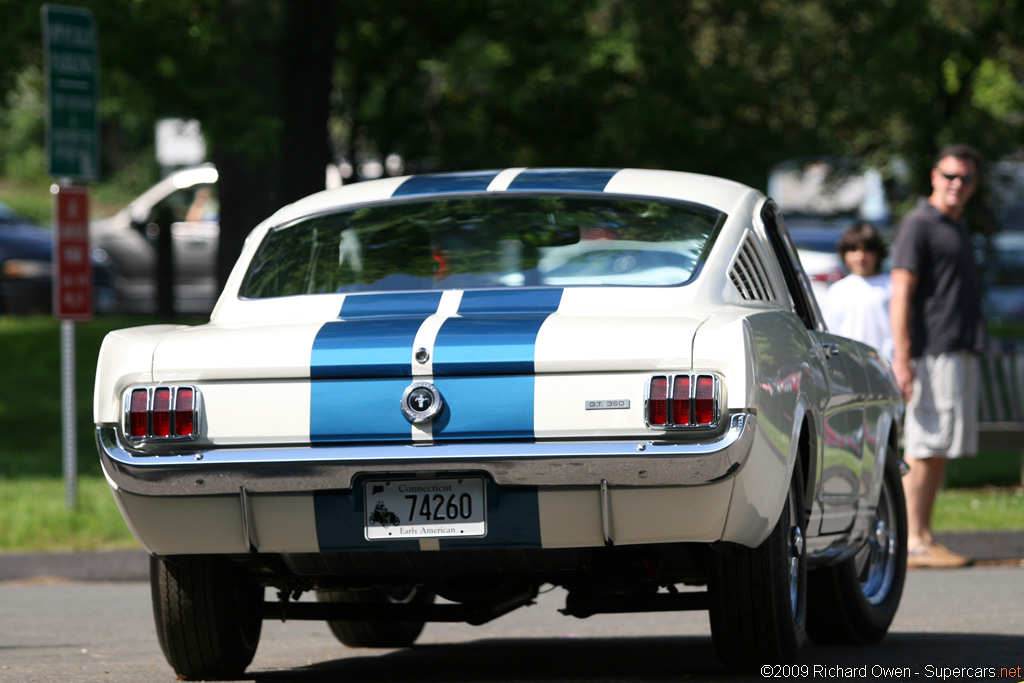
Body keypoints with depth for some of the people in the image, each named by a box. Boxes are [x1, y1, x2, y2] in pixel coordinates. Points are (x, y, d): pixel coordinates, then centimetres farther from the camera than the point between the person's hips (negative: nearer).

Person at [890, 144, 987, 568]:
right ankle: (913, 542, -11)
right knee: (924, 447, -10)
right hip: (931, 353, -9)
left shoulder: (956, 230, 22)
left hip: (960, 353, 9)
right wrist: (902, 359, -20)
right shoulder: (919, 225, -6)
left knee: (939, 451, 8)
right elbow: (901, 294, -13)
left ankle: (923, 538, 10)